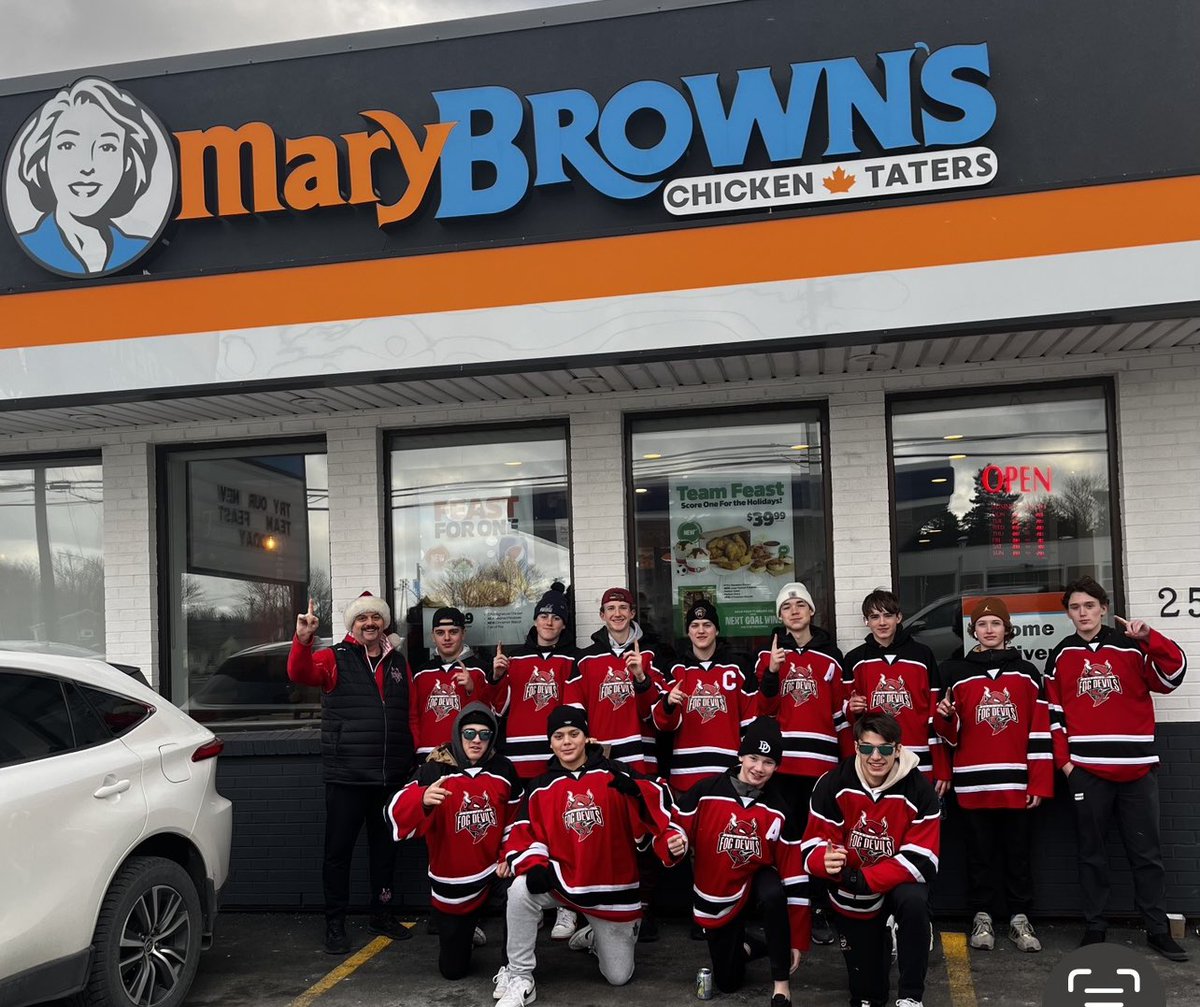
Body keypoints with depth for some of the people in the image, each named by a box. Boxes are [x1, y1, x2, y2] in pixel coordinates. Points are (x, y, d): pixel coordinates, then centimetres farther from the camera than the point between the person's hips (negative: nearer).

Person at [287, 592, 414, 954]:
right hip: (346, 777, -4)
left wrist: (412, 758, 10)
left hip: (390, 776, 4)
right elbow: (301, 673, -21)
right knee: (339, 849, 2)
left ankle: (382, 914, 30)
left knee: (385, 846, 15)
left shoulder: (398, 663, 11)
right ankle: (335, 923, 12)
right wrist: (303, 639, -40)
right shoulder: (335, 659, -1)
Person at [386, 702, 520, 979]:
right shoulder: (435, 770, -14)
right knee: (453, 969, 8)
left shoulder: (503, 770, -4)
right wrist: (423, 799, -48)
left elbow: (515, 820, 7)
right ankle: (464, 932, 44)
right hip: (452, 883, -1)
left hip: (493, 870, 1)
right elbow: (397, 814, -28)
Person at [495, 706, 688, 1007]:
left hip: (611, 889, -1)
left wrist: (671, 840, -28)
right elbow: (525, 835, -3)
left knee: (619, 977, 5)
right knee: (521, 889, -31)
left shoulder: (616, 776, -8)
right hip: (562, 881, 1)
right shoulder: (540, 789, 0)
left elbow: (655, 807, -10)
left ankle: (596, 937, 40)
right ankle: (519, 979, -13)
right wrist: (533, 866, -23)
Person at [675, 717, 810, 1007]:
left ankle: (781, 981, -17)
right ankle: (745, 947, 39)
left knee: (773, 894, -37)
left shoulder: (779, 812, -14)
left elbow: (793, 874, -12)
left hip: (756, 880, -1)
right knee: (728, 982, 4)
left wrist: (797, 940, -12)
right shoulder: (705, 793, -16)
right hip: (714, 898, 1)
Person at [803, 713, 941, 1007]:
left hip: (899, 882, -1)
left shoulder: (919, 790, -20)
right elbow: (813, 846, -14)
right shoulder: (832, 785, -17)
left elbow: (921, 859, -24)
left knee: (914, 901, -36)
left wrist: (864, 879, -34)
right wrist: (828, 862, -40)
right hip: (851, 895, 1)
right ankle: (877, 941, 40)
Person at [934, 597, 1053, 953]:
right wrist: (945, 716, -16)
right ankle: (982, 917, 16)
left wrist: (1039, 784, -2)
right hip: (973, 783, 0)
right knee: (979, 852, 7)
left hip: (1017, 784, 0)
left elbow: (1040, 732, 4)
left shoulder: (1026, 673, 7)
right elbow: (950, 734, 8)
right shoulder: (955, 673, 6)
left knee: (1018, 852, 7)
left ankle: (1019, 918, 16)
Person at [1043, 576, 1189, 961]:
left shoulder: (1132, 647, 3)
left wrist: (1150, 638, -22)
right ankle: (1094, 928, 14)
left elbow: (1173, 675, -10)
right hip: (1086, 769, 1)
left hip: (1137, 767, 0)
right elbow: (1054, 712, 5)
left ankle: (1157, 929, 15)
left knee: (1146, 852, 6)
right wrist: (1064, 759, -2)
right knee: (1092, 852, 7)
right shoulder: (1061, 656, 6)